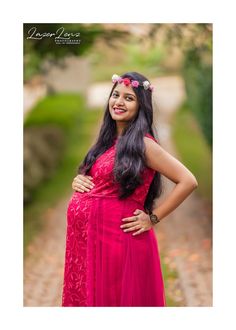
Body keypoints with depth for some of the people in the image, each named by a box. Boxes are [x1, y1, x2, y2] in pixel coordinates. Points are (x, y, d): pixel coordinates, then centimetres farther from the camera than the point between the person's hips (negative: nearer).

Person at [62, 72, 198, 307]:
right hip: (86, 236, 7)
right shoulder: (107, 139, 9)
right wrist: (78, 181, 1)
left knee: (114, 299, 7)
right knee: (87, 297, 16)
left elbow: (188, 181, -18)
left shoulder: (143, 144, -13)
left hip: (118, 237, -7)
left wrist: (153, 219, -13)